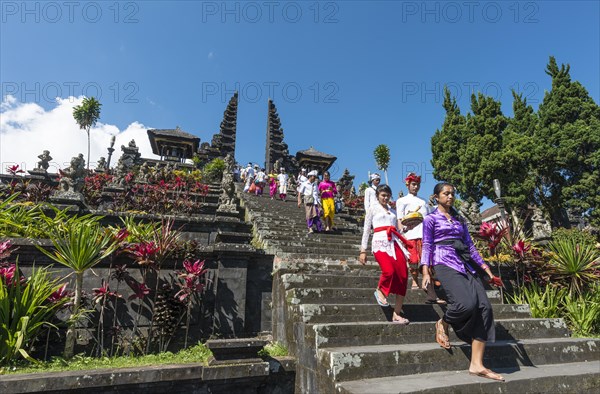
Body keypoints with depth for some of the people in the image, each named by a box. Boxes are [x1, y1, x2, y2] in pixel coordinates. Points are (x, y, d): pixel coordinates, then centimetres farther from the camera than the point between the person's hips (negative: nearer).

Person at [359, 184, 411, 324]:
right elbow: (366, 230, 7)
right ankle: (380, 291, 6)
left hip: (394, 243, 5)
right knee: (389, 271, -28)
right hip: (380, 242, -5)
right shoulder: (373, 208, 11)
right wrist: (363, 251, 1)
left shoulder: (393, 211, 24)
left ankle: (396, 314, 2)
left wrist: (403, 247, 15)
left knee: (403, 276, -6)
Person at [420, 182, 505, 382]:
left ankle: (476, 365, -7)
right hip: (446, 265, -6)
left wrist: (487, 270, 15)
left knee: (484, 307, -11)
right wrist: (426, 272, -13)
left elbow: (470, 246, 21)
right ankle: (442, 323, 7)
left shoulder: (460, 219, 22)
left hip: (466, 265, 6)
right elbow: (427, 246, -1)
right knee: (467, 303, -27)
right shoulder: (431, 219, 6)